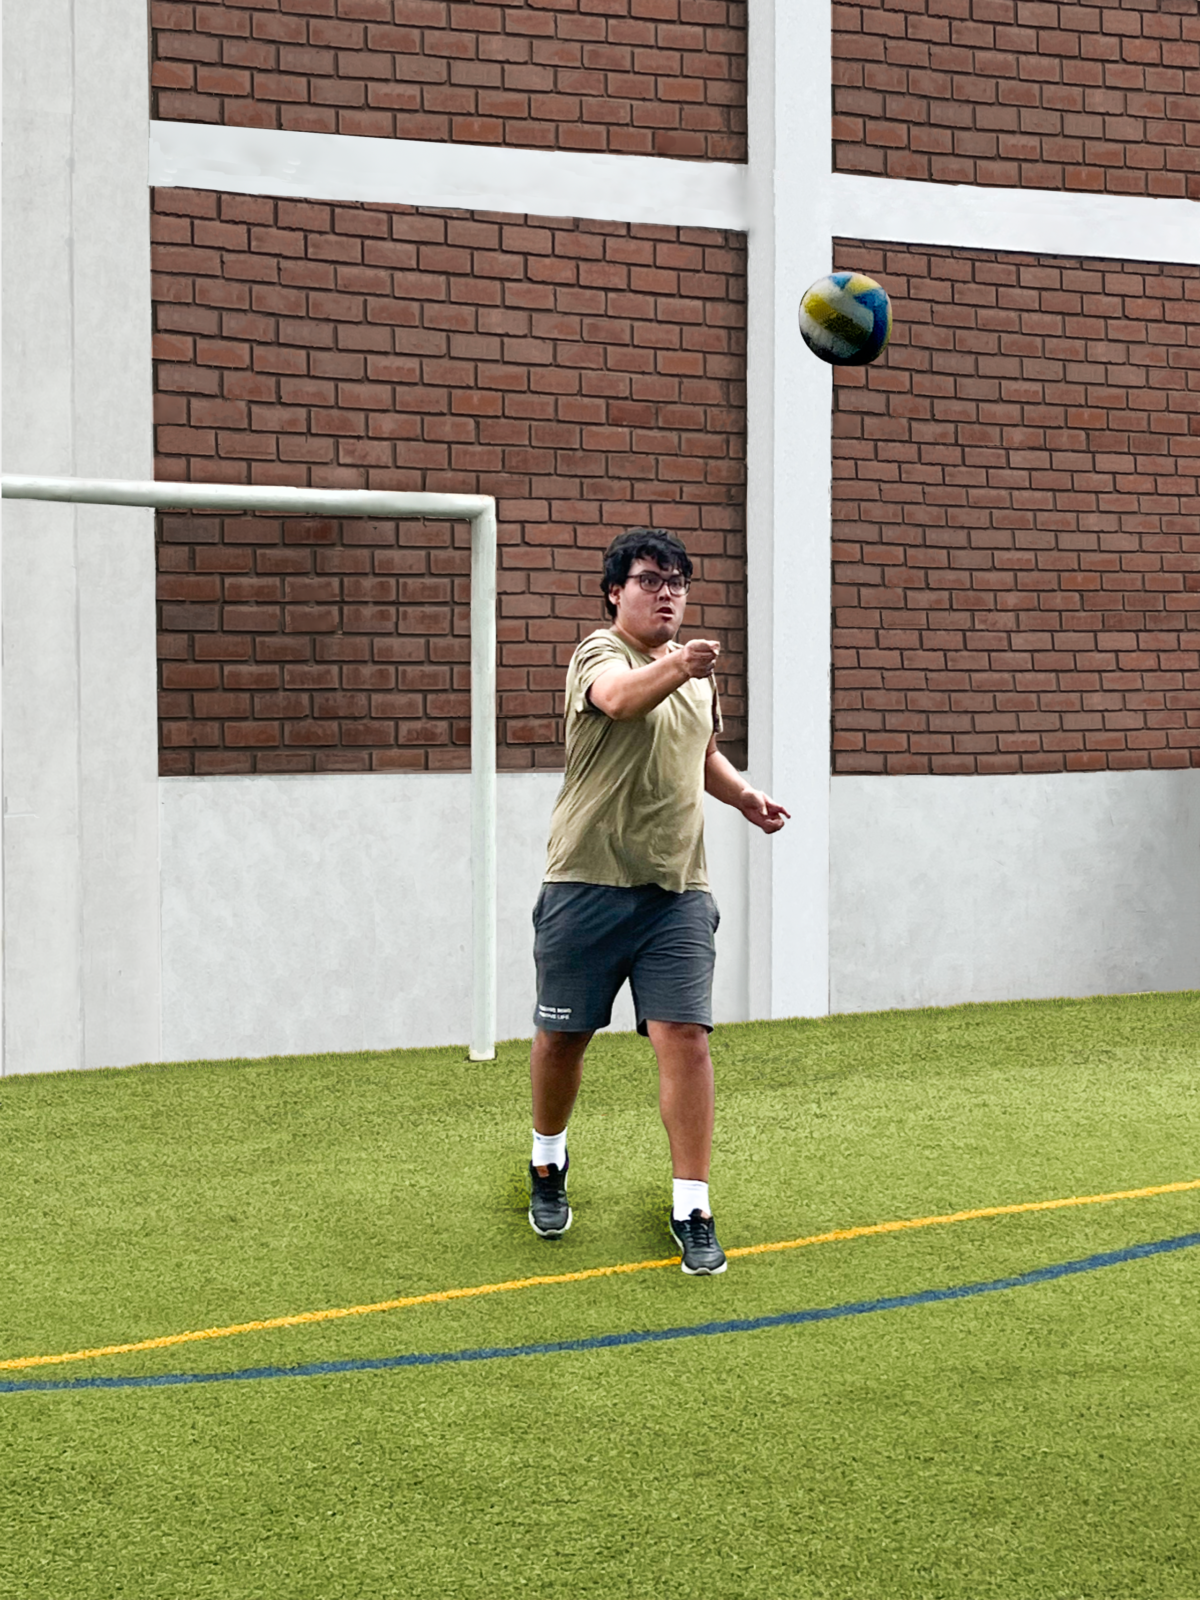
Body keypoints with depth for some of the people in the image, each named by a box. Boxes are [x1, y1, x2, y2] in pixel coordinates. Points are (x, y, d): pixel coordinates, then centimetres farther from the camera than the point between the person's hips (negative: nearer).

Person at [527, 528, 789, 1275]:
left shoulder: (697, 670, 13)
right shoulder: (601, 654, -9)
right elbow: (620, 698, -35)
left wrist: (744, 795, 13)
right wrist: (673, 667, -54)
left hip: (677, 891, 4)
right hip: (589, 884, -4)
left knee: (685, 1039, -8)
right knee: (562, 1038, 9)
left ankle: (692, 1211, -1)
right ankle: (549, 1166, 35)